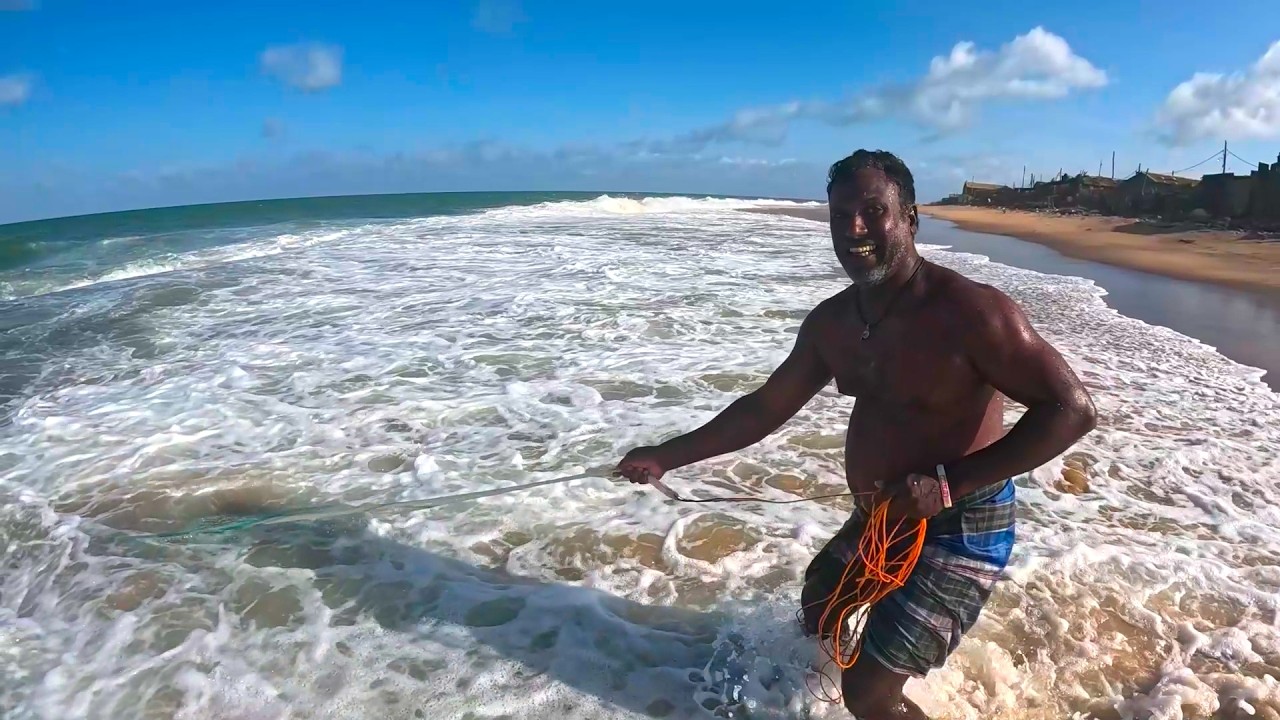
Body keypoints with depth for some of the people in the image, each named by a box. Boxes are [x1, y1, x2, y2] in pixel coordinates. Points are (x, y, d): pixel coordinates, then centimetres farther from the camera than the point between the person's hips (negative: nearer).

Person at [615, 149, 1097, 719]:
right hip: (877, 520, 8)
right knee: (816, 611, 29)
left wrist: (947, 483, -30)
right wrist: (667, 456, 5)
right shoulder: (831, 321, -2)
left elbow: (1072, 409, -24)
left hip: (960, 529, -8)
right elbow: (766, 406, 7)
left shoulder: (969, 310, -25)